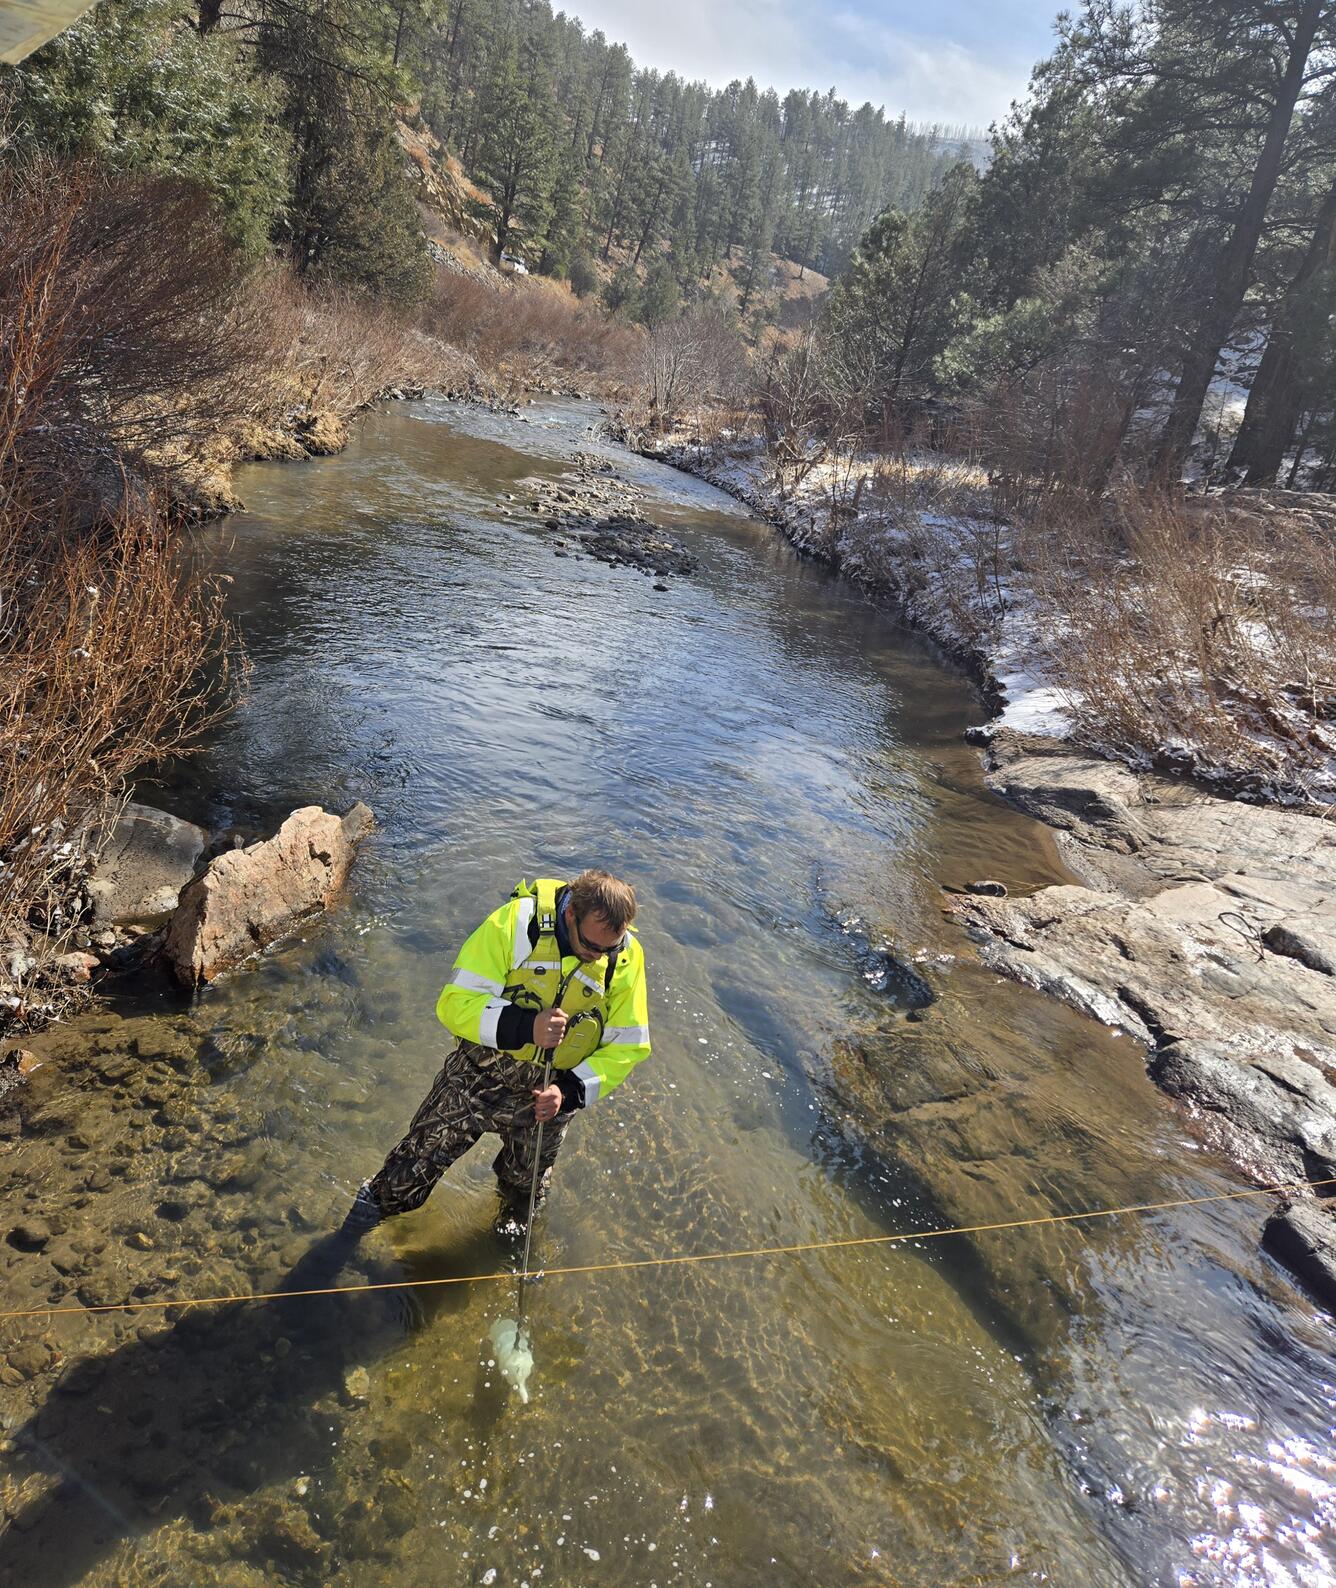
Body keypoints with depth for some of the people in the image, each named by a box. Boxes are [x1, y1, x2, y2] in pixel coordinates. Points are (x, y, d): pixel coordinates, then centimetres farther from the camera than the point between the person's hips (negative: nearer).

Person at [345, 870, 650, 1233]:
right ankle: (378, 1201, 45)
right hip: (477, 1076, -2)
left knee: (525, 1188, 26)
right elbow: (455, 1003, -25)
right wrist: (525, 1026, -39)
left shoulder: (627, 956, -16)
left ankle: (512, 1227, 60)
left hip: (546, 1095, 2)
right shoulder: (516, 923, -25)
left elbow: (627, 1047, -8)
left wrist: (569, 1091, -21)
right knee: (416, 1164, 11)